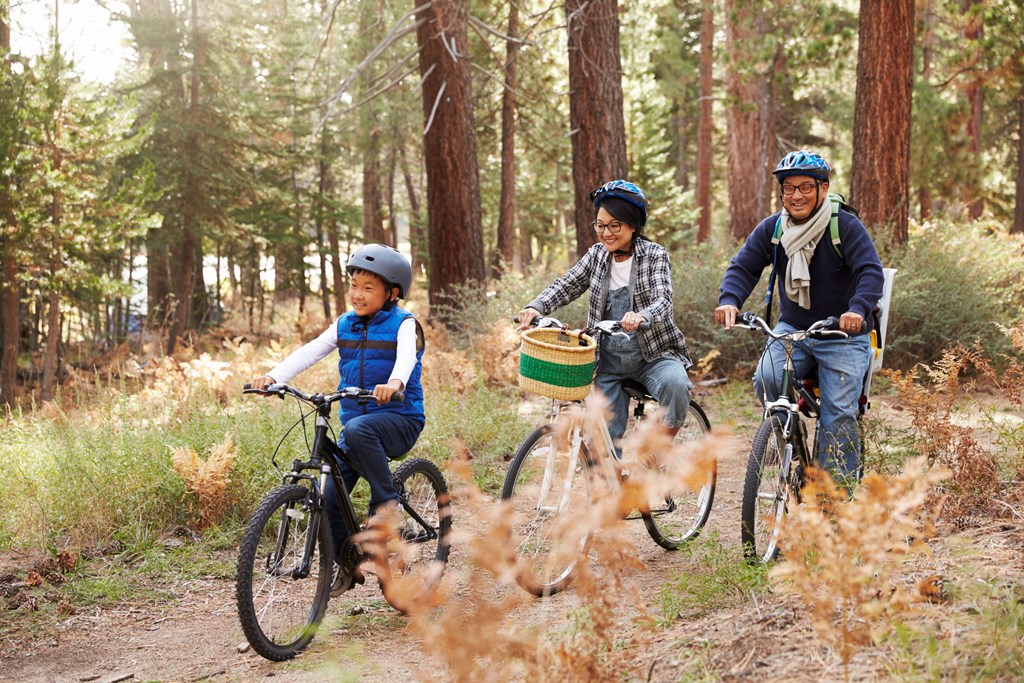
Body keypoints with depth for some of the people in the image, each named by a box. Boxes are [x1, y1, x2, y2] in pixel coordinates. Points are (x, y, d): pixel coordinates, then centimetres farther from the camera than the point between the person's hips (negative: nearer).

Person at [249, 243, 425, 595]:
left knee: (357, 429, -38)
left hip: (399, 417, -5)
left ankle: (387, 503, -22)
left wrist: (394, 383, -50)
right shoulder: (345, 325, 9)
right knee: (328, 499, -5)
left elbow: (407, 356, -27)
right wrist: (274, 376, -20)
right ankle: (347, 564, 16)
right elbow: (310, 352, -3)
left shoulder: (403, 324, -6)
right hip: (355, 418, 5)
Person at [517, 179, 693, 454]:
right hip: (610, 362, 3)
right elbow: (566, 285, -4)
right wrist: (536, 307, -24)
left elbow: (663, 300, -22)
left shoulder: (654, 255, -8)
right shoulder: (596, 255, 5)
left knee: (674, 383, -34)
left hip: (654, 356, -3)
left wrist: (641, 317, -45)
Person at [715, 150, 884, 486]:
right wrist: (729, 300, -27)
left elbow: (871, 272, -23)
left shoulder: (847, 227, -14)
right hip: (792, 329, 3)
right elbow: (744, 267, -5)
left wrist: (858, 308, -44)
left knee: (839, 414, -10)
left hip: (842, 336, -3)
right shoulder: (772, 228, -2)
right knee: (766, 379, -24)